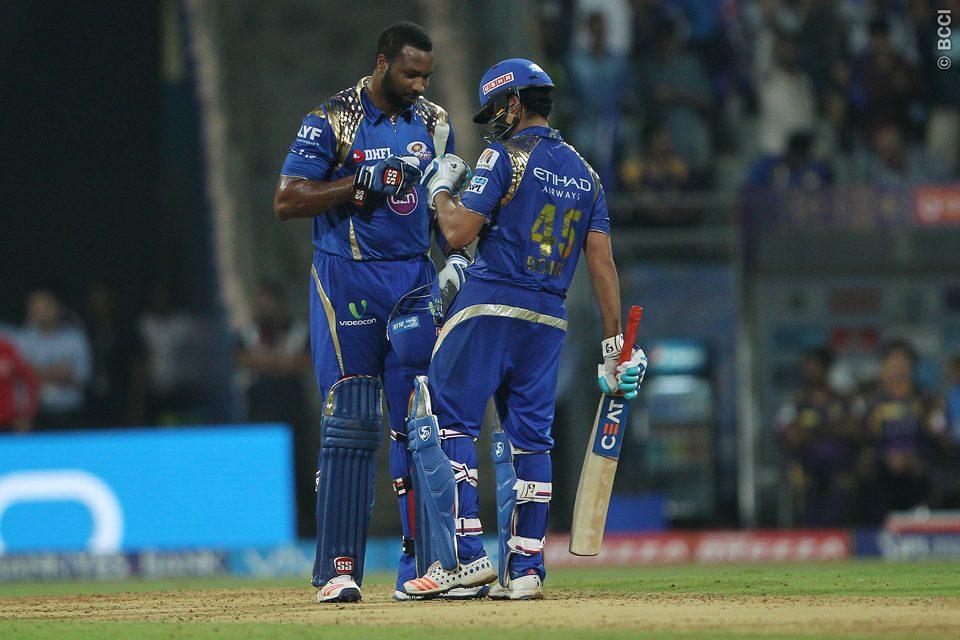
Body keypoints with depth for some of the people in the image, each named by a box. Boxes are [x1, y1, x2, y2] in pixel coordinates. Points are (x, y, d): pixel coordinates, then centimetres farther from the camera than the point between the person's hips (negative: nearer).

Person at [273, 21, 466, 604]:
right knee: (351, 423, -8)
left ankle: (421, 566, 4)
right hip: (348, 280, -4)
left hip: (416, 278, 5)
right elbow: (287, 201, -11)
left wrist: (457, 255, 0)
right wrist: (362, 182, -19)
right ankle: (339, 569, -6)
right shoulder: (333, 121, -7)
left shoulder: (434, 123, 9)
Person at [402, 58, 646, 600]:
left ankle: (468, 555, -12)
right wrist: (616, 342, 9)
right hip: (550, 319, 6)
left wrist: (441, 189, 8)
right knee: (532, 438, 8)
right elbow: (602, 260, 10)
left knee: (450, 419, -3)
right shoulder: (584, 172, 15)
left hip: (490, 309, -6)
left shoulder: (506, 156, -5)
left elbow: (459, 233, -11)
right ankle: (526, 567, 4)